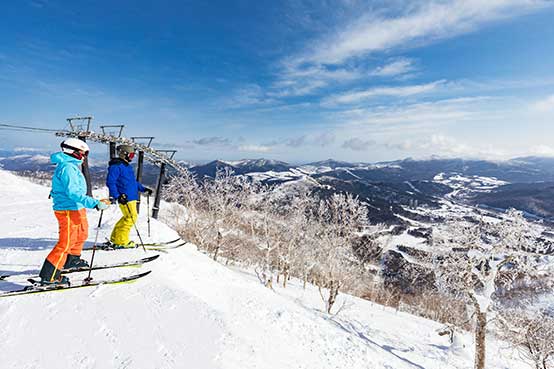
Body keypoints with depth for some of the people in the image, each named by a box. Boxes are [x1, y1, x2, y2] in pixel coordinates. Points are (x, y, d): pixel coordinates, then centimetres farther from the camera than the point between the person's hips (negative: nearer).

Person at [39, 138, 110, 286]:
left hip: (76, 209, 11)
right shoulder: (67, 168, -21)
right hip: (68, 210, -11)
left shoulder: (71, 166, 12)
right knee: (66, 243, -6)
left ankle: (72, 260, 46)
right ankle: (49, 276, 4)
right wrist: (95, 203, -36)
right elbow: (73, 193, -30)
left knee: (81, 235, 27)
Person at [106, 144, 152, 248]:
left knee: (128, 217, 16)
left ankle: (115, 238, 26)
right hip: (125, 198, -10)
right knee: (131, 217, -10)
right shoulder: (116, 166, -10)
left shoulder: (127, 166, 19)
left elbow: (133, 181, 28)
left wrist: (143, 189, 23)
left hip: (131, 197, 10)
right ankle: (121, 241, 0)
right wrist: (116, 196, -24)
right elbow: (110, 182, -17)